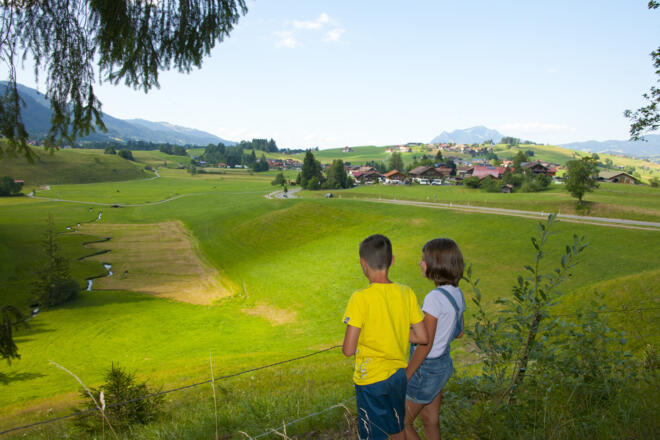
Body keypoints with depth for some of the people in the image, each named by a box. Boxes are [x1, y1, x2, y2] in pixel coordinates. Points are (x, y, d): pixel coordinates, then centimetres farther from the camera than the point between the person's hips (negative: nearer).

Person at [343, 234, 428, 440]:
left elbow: (348, 350, -21)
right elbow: (422, 337, -2)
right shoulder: (407, 293, -8)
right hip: (398, 375, 5)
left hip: (370, 379, -5)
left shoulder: (360, 299, -22)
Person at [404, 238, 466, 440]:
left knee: (401, 423, 11)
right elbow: (459, 332, 12)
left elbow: (426, 345, -24)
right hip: (444, 364, 8)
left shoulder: (435, 298, -27)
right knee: (430, 421, 23)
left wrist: (405, 376, -15)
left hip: (426, 368, -8)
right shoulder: (457, 293, -1)